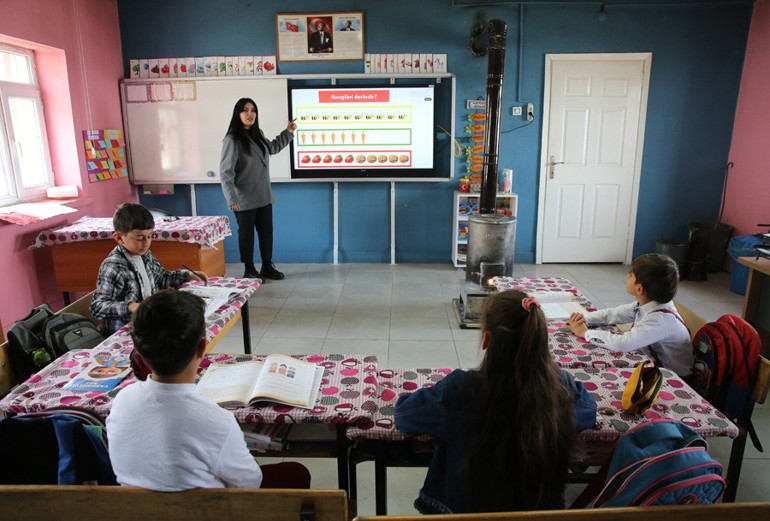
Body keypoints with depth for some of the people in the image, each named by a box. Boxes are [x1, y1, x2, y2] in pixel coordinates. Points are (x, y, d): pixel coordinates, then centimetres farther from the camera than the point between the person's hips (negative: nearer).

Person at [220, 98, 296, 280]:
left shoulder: (258, 135, 10)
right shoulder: (232, 140, -13)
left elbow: (272, 148, 32)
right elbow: (225, 172, -17)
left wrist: (288, 132, 23)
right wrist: (232, 199, -24)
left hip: (264, 196, 7)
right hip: (245, 199, -7)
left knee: (266, 232, 12)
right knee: (246, 234, 5)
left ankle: (267, 267, 26)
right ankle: (249, 270, 18)